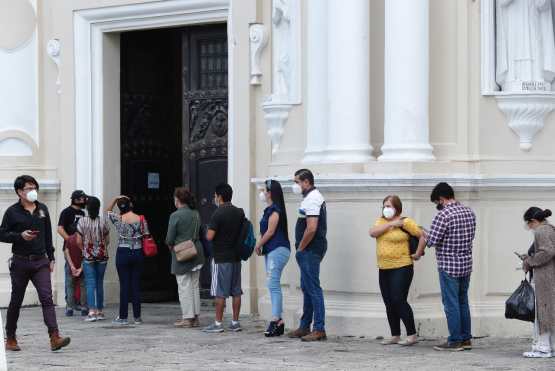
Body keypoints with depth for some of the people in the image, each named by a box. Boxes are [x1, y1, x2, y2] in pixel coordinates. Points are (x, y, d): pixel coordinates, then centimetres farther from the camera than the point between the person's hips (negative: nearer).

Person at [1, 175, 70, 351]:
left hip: (40, 261, 2)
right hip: (20, 262, -2)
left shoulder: (43, 209, 9)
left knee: (47, 298, -11)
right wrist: (21, 236, -19)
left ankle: (54, 337, -21)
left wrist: (51, 258, 12)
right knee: (16, 300, 8)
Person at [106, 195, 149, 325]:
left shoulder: (118, 219, -5)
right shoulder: (141, 220, -4)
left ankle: (123, 317, 3)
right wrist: (144, 252, 12)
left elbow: (108, 210, 14)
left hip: (123, 253, -1)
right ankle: (137, 317, 9)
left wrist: (115, 199, 11)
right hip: (138, 253, 1)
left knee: (124, 285, 2)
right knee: (136, 284, 6)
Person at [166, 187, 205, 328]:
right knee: (195, 285, 12)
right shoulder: (196, 214, 5)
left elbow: (170, 238, -12)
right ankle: (195, 317, 15)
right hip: (197, 252, 6)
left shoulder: (175, 215, -14)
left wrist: (171, 246, 8)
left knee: (184, 286, 0)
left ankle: (187, 318, 0)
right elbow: (200, 233, 9)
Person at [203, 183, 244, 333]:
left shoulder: (218, 214, -14)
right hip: (236, 256, 6)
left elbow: (210, 236, -17)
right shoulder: (240, 213, 6)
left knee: (220, 292, -2)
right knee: (236, 291, 8)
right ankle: (235, 322, 10)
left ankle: (218, 323, 0)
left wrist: (208, 229, 3)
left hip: (221, 258, -6)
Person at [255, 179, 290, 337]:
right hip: (272, 251, 10)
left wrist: (259, 245, -2)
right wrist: (260, 245, 5)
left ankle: (276, 320, -16)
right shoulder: (270, 210, 18)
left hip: (277, 250, -10)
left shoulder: (274, 210, -12)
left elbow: (270, 231, -14)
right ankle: (278, 320, 10)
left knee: (273, 284, -13)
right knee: (272, 285, 9)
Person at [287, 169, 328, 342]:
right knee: (307, 288, 15)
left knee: (313, 288, -9)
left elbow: (311, 228, -25)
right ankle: (305, 327, 22)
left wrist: (301, 248, -14)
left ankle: (319, 329, -8)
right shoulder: (315, 197, 18)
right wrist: (301, 249, 17)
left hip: (310, 250, -11)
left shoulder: (311, 199, -15)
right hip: (311, 250, 11)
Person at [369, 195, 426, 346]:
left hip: (401, 268, -7)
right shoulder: (381, 221, 12)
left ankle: (411, 335, -7)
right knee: (389, 304, 8)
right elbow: (373, 232, -8)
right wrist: (391, 224, -13)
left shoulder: (405, 222, -6)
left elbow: (423, 236, -4)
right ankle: (395, 336, 16)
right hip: (384, 269, 7)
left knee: (399, 301, -13)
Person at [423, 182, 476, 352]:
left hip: (449, 266, -7)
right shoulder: (469, 212, 6)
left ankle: (455, 341, 2)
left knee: (451, 304, 0)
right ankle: (466, 339, 18)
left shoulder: (444, 215, -17)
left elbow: (432, 241, -18)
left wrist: (425, 237, 3)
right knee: (463, 302, 15)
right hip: (466, 263, 7)